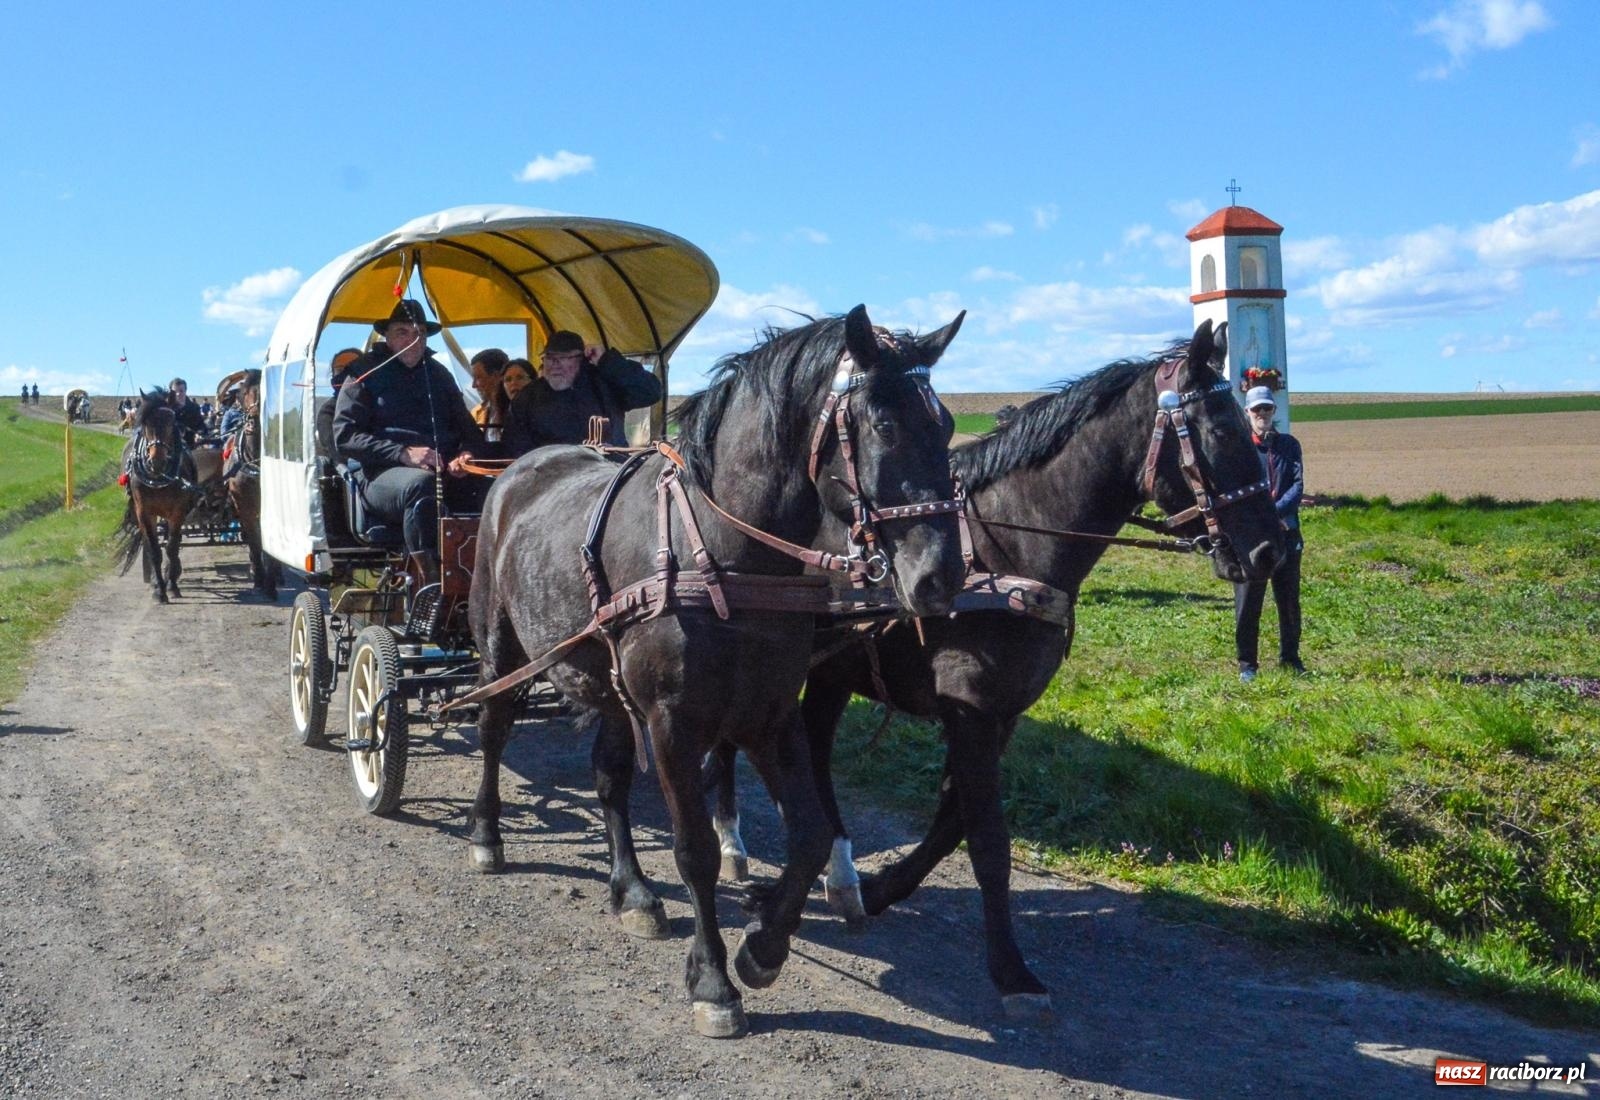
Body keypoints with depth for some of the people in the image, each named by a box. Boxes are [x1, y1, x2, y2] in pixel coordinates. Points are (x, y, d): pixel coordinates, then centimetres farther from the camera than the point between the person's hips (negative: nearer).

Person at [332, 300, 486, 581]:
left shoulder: (438, 373, 23)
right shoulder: (366, 373, 8)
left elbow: (468, 429, 26)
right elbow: (344, 437, -2)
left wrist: (465, 455, 0)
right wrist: (403, 454, -15)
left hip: (446, 474, 4)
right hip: (384, 475, -4)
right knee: (420, 484, -40)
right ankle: (433, 586, -41)